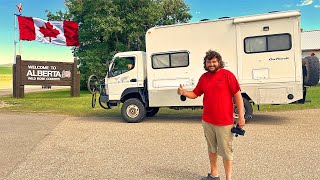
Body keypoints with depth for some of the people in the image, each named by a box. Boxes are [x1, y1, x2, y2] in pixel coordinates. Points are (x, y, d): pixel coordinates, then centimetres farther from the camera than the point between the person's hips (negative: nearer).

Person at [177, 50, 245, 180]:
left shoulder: (227, 74, -8)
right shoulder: (204, 77, 7)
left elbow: (237, 95, -8)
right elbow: (195, 94, 14)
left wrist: (241, 116, -11)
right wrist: (184, 93, -7)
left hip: (224, 122, -5)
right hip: (207, 121, 5)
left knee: (226, 151, 6)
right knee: (212, 149, 19)